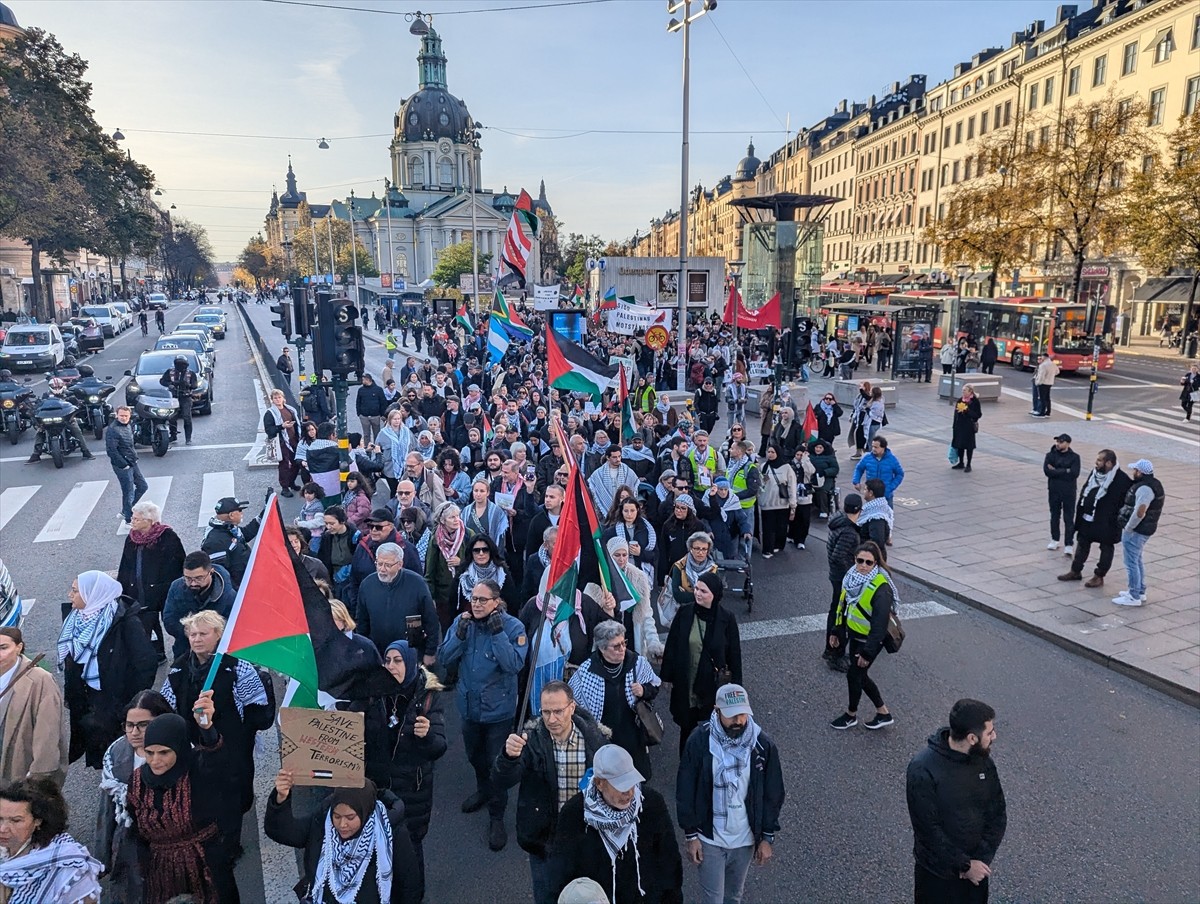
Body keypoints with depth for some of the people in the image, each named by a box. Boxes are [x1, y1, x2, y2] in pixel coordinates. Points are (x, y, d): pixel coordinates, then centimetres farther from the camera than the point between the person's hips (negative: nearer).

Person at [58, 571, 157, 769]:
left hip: (117, 701, -6)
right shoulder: (77, 618, 1)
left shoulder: (125, 622, -21)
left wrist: (133, 700, -16)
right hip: (88, 699, 6)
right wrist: (71, 694, 9)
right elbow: (70, 660, 12)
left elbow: (146, 662, -21)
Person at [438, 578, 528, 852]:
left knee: (496, 763, 5)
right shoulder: (462, 621, -7)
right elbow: (444, 659, -9)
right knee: (474, 756, 25)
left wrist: (498, 632, -33)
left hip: (498, 708, -4)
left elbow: (514, 664, -28)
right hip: (469, 704, 5)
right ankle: (484, 790, 52)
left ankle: (497, 816, 24)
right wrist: (460, 634, -25)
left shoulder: (513, 627, -18)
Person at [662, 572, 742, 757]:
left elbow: (734, 654, -4)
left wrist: (735, 686, -1)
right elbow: (672, 646, -1)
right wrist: (667, 676, 2)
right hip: (686, 683, 1)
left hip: (714, 684, -1)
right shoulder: (684, 613, -9)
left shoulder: (726, 619, -12)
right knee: (687, 725, 16)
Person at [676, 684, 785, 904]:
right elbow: (685, 791, -9)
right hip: (709, 838, -2)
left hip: (745, 839, 2)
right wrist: (690, 835, -6)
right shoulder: (700, 741, -18)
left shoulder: (763, 745, -13)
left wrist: (768, 837, 0)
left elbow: (773, 795, -2)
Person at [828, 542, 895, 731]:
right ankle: (883, 713, 34)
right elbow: (843, 606, 9)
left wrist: (867, 652, -22)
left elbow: (880, 625, -24)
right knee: (860, 675, 17)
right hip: (853, 635, 7)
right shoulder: (852, 577, -4)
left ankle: (851, 715, 31)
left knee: (854, 674, 7)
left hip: (869, 641, -7)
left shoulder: (881, 588, -27)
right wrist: (837, 631, 13)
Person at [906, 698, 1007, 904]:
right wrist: (964, 865, -16)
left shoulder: (984, 761, -9)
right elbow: (928, 830, -22)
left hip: (976, 865, 5)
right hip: (938, 871, -5)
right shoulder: (923, 770, -27)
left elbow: (998, 813, -3)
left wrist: (982, 858, -13)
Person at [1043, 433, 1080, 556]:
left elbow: (1074, 473, -17)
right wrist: (1065, 471, -15)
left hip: (1069, 492, -2)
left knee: (1069, 518, -2)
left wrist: (1056, 471, -14)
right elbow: (1046, 471, -14)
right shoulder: (1050, 455, 1)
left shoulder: (1074, 457, -4)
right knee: (1054, 516, 14)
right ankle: (1054, 540, 29)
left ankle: (1069, 545, -1)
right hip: (1054, 491, 3)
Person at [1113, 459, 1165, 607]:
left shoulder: (1145, 488, -23)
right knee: (1137, 560, 21)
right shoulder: (1153, 484, 11)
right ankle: (1140, 592, 31)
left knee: (1131, 563, -2)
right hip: (1143, 529, 11)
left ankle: (1134, 597, 4)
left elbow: (1139, 513, -29)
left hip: (1135, 530, -11)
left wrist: (1128, 528, -18)